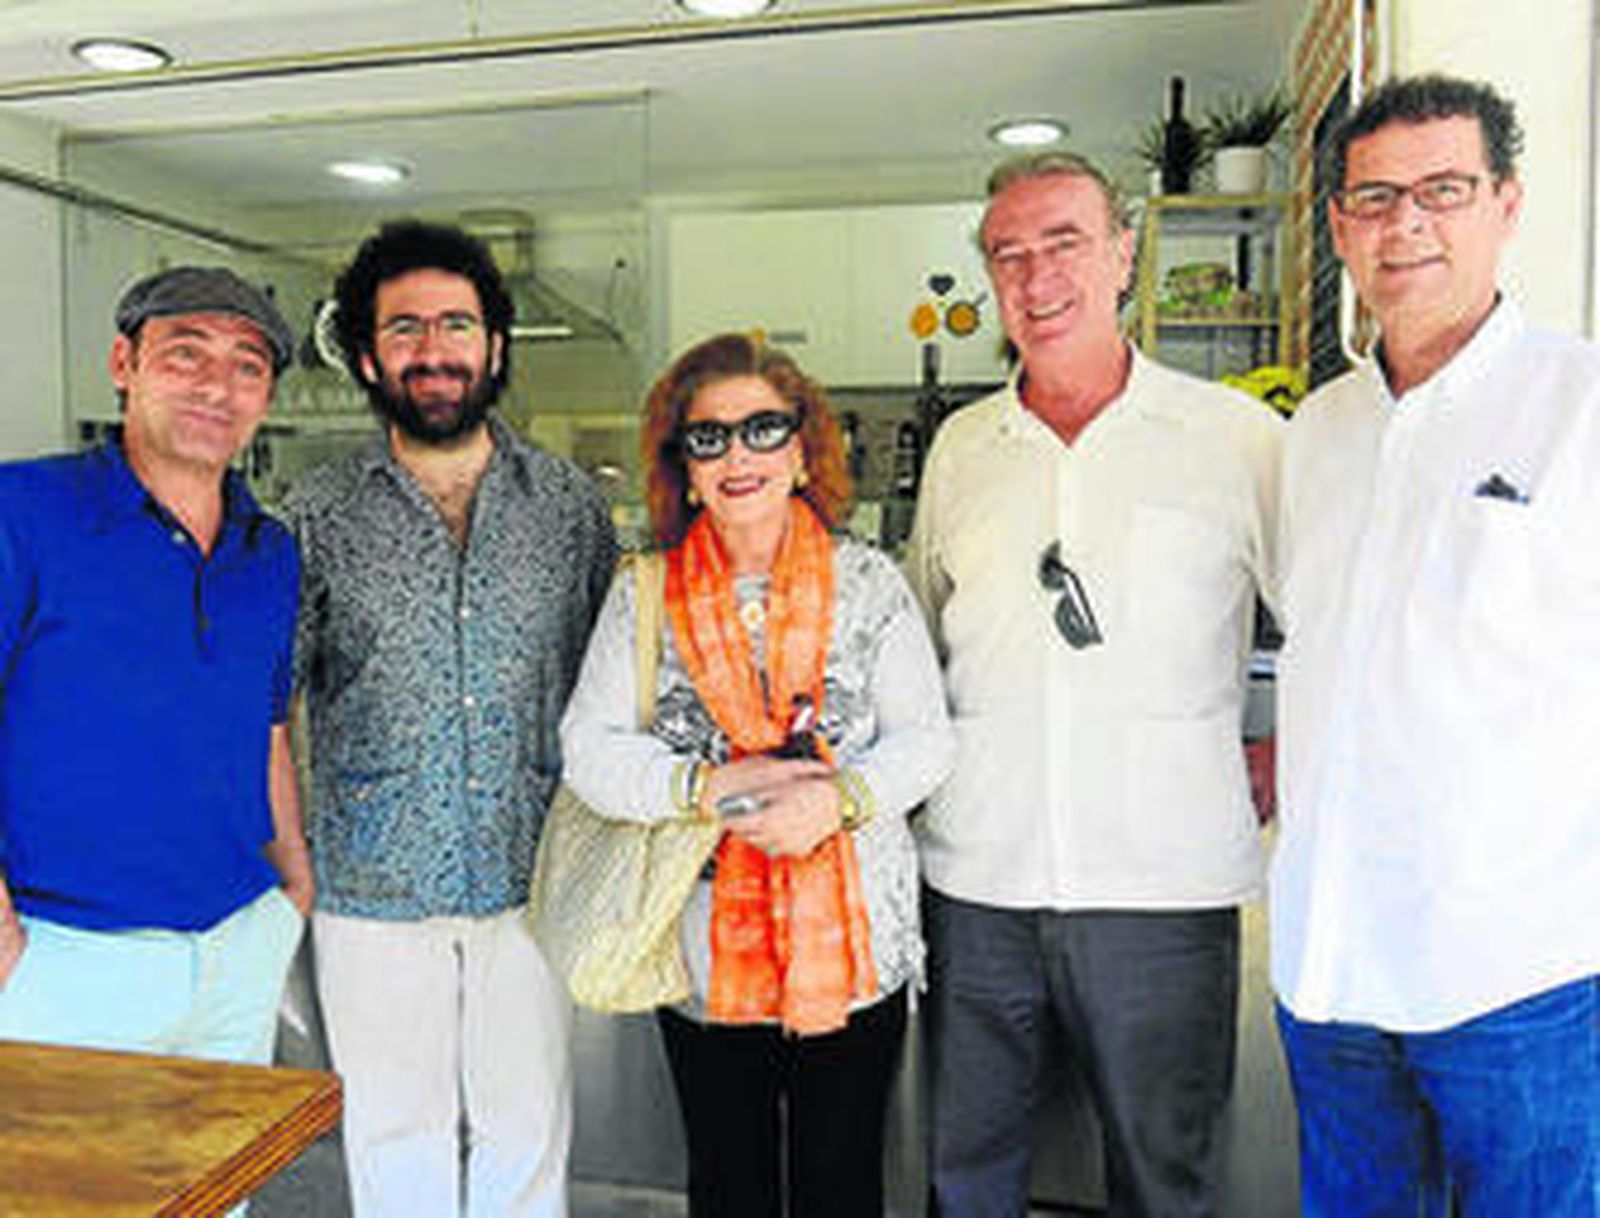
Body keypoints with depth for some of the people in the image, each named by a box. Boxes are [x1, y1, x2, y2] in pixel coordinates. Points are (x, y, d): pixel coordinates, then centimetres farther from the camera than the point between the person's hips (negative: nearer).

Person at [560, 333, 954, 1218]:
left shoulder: (869, 582, 0)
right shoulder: (644, 595, 0)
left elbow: (925, 740, -2)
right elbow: (589, 752, -4)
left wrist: (840, 797, -21)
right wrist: (710, 788, -19)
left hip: (857, 943, 0)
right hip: (704, 947, 1)